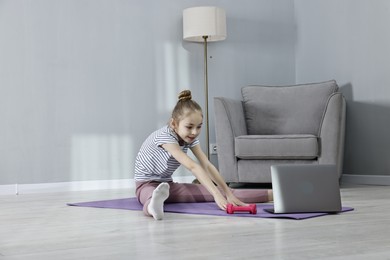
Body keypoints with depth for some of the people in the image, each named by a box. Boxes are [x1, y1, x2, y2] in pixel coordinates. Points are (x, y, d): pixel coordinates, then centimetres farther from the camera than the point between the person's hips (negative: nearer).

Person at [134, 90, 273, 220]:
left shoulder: (191, 137, -5)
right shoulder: (165, 136, -29)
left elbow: (207, 165, -11)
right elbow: (192, 166, -38)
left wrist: (229, 194, -20)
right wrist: (217, 195, -45)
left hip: (168, 185, 7)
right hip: (147, 184, -6)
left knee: (220, 192, -6)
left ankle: (272, 194, -11)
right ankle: (155, 206, -83)